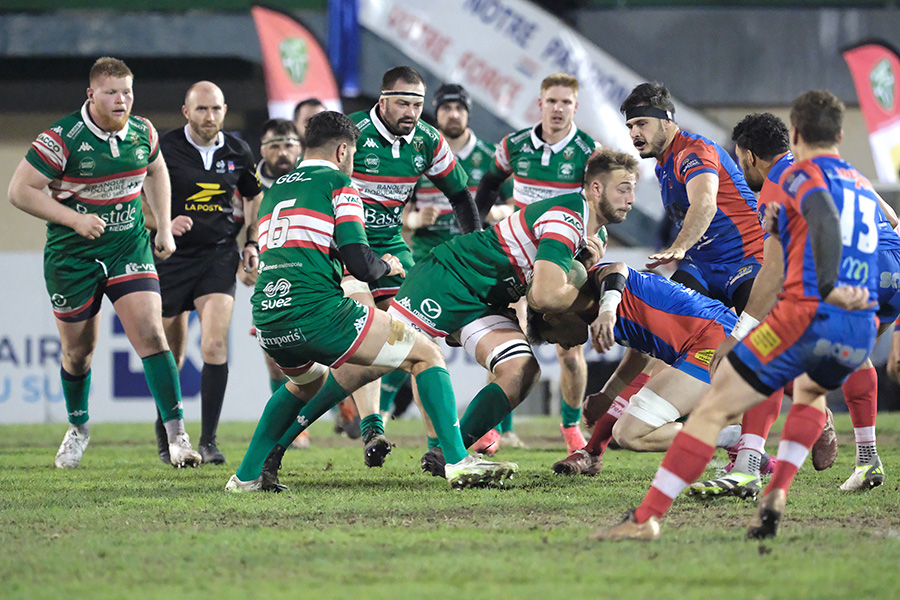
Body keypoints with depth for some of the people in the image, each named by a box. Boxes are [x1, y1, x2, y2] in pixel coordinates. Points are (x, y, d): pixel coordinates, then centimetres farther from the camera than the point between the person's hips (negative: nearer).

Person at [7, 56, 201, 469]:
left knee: (150, 333, -15)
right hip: (71, 256, -2)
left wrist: (164, 229, 14)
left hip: (129, 248, 2)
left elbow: (156, 171, 20)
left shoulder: (143, 133, -2)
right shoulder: (62, 139, -17)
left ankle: (176, 434, -14)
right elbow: (20, 190, -14)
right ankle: (78, 429, 36)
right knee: (78, 351, 10)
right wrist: (74, 218, -21)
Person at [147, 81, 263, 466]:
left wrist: (252, 244, 7)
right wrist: (164, 224, -21)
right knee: (170, 357, 6)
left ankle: (208, 441, -10)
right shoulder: (164, 150, -8)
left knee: (215, 344, -15)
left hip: (219, 256, 1)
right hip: (172, 257, -1)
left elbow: (255, 198, 19)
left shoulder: (237, 152, 2)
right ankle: (165, 431, 30)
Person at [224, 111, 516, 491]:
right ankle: (458, 462, -7)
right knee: (426, 354, 6)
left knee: (309, 383, 38)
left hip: (266, 320, 7)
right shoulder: (337, 184, 3)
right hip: (317, 311, -7)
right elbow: (360, 264, -6)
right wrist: (386, 267, 16)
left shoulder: (274, 190, 24)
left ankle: (247, 475, 30)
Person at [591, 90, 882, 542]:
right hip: (862, 332, 7)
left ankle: (646, 517, -7)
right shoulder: (864, 187, 25)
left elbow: (827, 219, -20)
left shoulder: (803, 175, 3)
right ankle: (775, 497, 17)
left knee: (714, 407, -2)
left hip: (807, 315, -7)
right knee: (810, 393, 37)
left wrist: (827, 288, -26)